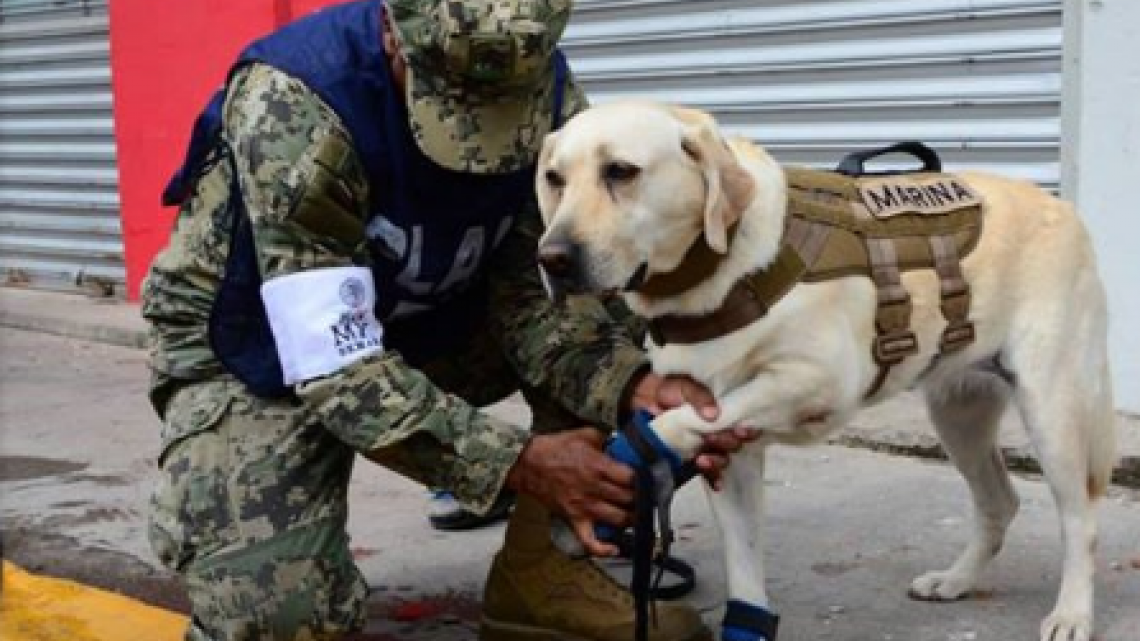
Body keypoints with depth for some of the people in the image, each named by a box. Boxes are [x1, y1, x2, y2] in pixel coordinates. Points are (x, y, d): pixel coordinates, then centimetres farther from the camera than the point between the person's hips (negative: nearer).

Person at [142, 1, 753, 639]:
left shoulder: (551, 95, -17)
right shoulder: (293, 106, -34)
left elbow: (533, 293, -15)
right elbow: (335, 361, -35)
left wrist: (635, 385, -34)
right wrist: (518, 461, -42)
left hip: (417, 319, 5)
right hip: (255, 350, -5)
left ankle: (543, 572, -3)